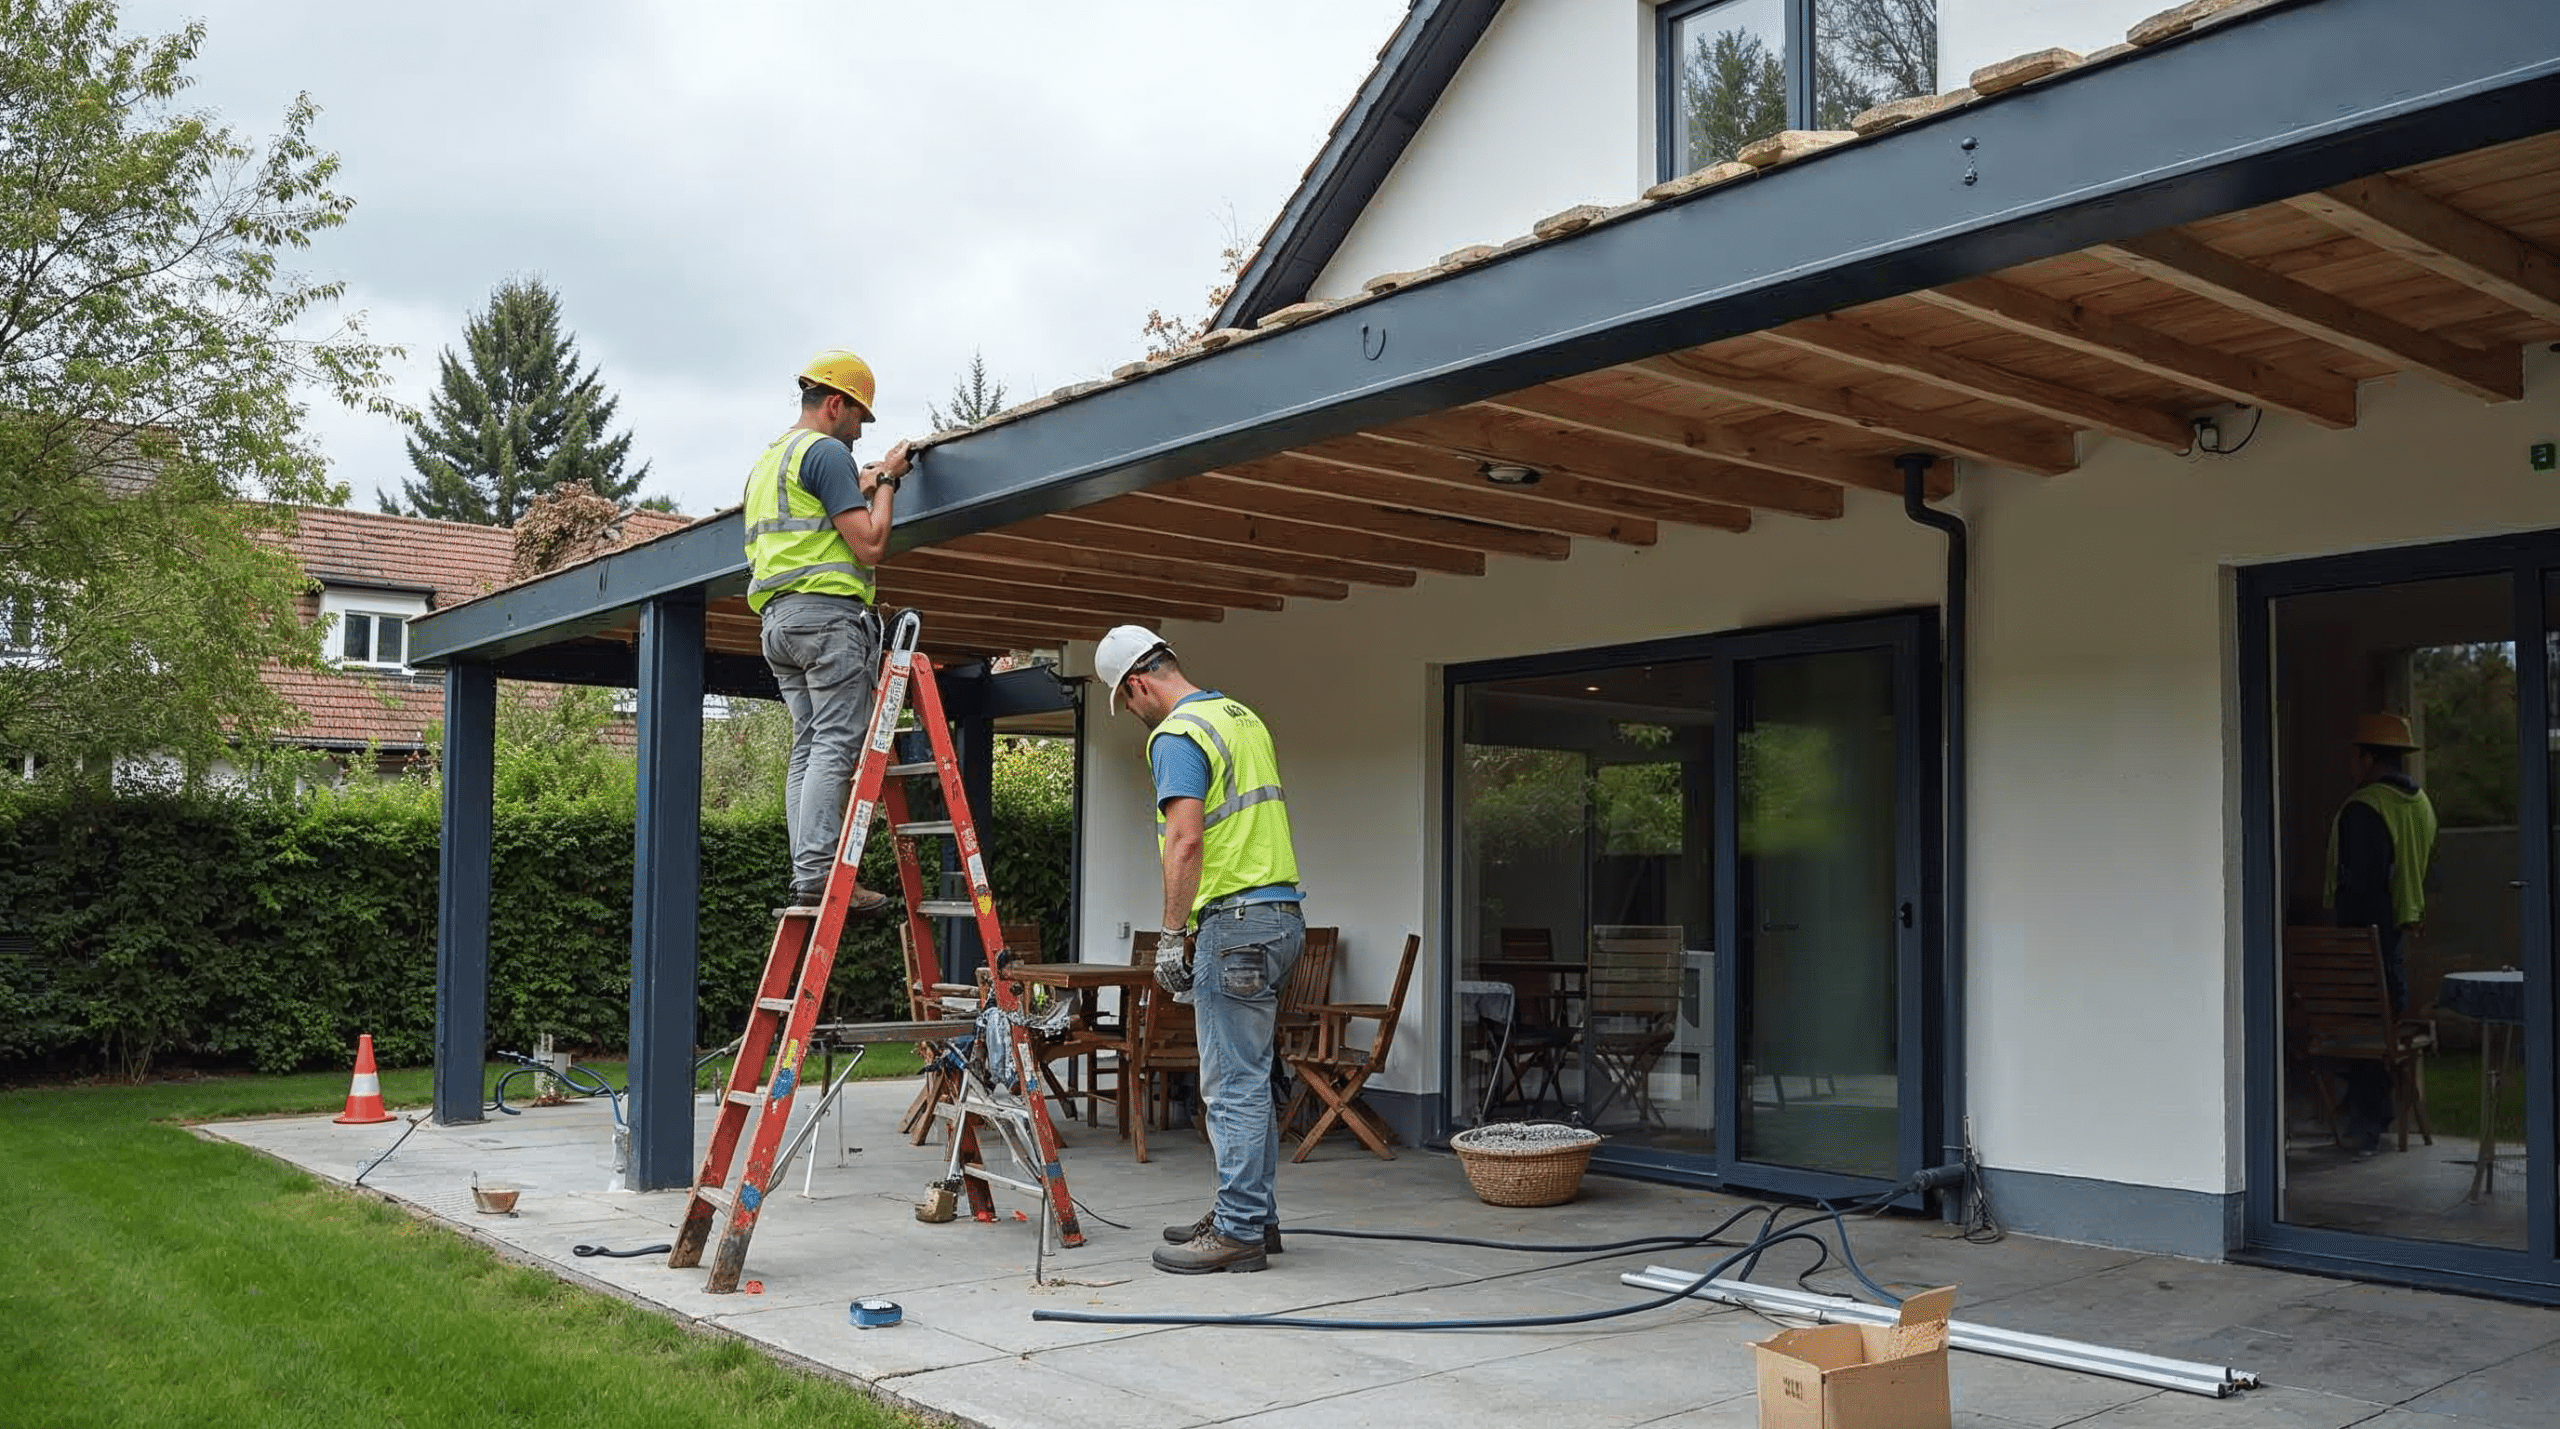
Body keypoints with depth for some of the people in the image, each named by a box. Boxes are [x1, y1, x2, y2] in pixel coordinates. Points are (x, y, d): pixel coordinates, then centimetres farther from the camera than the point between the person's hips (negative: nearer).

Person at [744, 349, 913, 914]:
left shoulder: (766, 460, 25)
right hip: (828, 611, -10)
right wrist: (886, 482, 2)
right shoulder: (826, 450, -6)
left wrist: (861, 488, 28)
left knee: (807, 747, 6)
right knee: (837, 744, -13)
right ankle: (817, 873, -19)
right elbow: (870, 546, -11)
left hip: (777, 616, 10)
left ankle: (805, 876, 0)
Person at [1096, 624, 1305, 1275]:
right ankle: (1255, 1215, 23)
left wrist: (1173, 935, -14)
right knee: (1249, 1077, 16)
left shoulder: (1176, 736, -10)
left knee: (1232, 1085, -5)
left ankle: (1239, 1232, 0)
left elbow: (1186, 841, -20)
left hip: (1234, 921, -10)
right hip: (1281, 911, 10)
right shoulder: (1244, 717, 18)